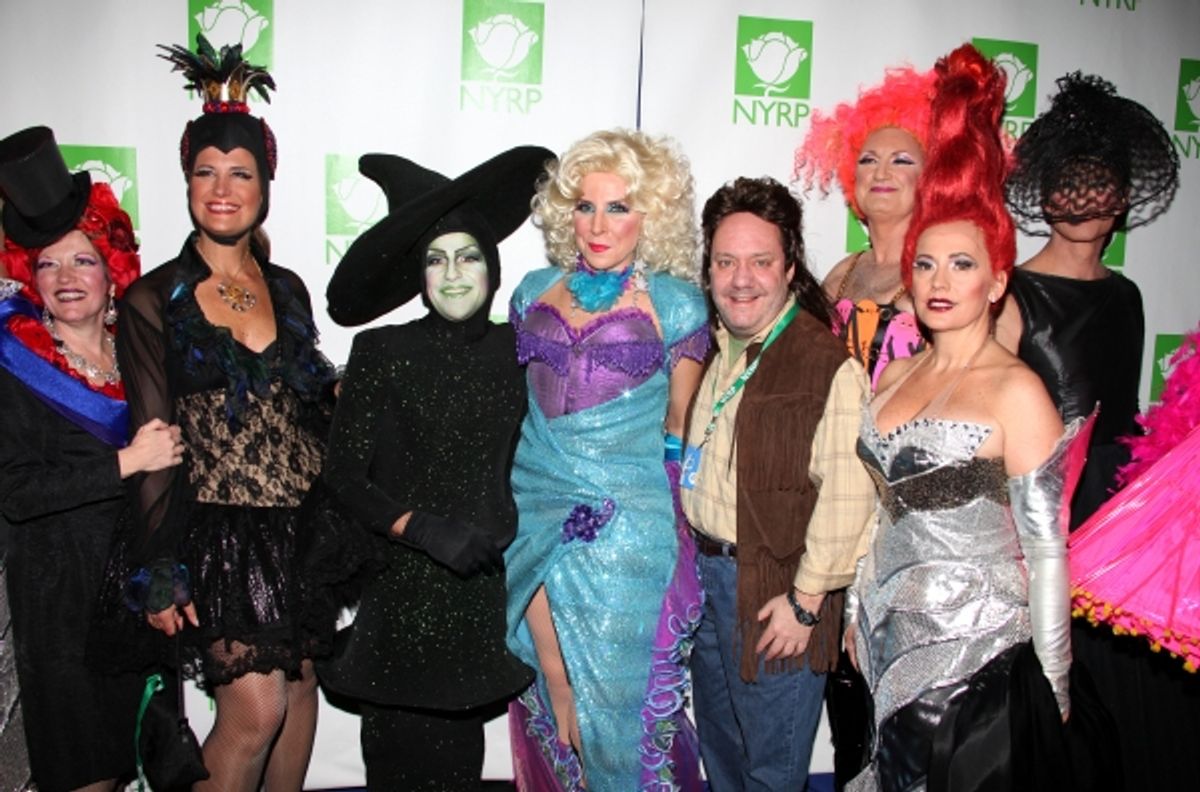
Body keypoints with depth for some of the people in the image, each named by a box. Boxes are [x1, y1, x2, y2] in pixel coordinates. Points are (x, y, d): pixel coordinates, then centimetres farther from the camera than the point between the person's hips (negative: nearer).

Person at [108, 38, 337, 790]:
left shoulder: (287, 288, 9)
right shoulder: (154, 299, -3)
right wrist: (160, 573, -7)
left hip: (300, 526, 4)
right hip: (218, 531, -4)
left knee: (300, 687, 12)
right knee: (256, 707, -7)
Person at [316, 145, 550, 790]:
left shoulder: (516, 352, 4)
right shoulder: (383, 354, -4)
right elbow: (344, 477, -5)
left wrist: (514, 527, 0)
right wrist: (423, 528, -17)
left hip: (488, 588, 3)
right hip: (402, 591, -2)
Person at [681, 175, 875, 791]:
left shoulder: (829, 366, -20)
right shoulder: (709, 350, 6)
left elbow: (845, 497, -23)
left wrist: (806, 601, -18)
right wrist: (694, 561, 13)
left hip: (773, 590, -7)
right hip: (705, 571, 7)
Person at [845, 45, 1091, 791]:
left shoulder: (1016, 390, -13)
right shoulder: (895, 375, 6)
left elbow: (1045, 545, -11)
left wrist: (1052, 685, -9)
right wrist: (857, 611, 15)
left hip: (980, 648, -6)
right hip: (892, 641, 6)